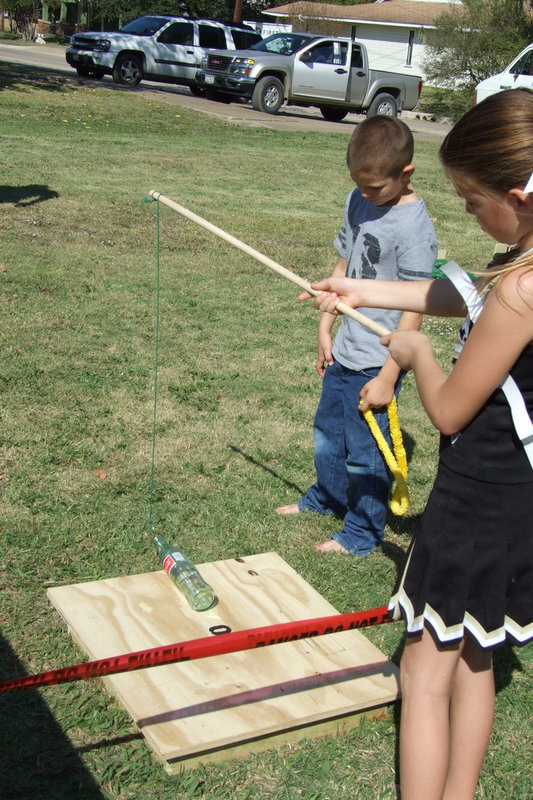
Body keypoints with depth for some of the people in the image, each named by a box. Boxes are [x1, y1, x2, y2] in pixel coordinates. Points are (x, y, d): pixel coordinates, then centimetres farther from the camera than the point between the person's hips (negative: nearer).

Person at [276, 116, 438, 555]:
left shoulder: (415, 227, -22)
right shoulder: (359, 202, 2)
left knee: (365, 452, 5)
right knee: (327, 431, 24)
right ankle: (328, 495, 49)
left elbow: (414, 310, -21)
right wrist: (326, 329, 12)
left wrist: (387, 378, -19)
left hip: (376, 364, -8)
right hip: (343, 353, 8)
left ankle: (363, 532, 26)